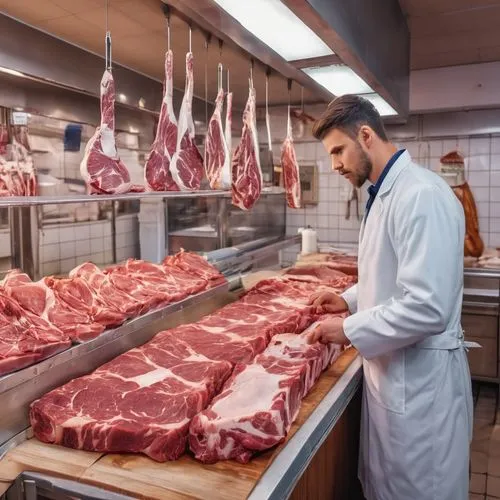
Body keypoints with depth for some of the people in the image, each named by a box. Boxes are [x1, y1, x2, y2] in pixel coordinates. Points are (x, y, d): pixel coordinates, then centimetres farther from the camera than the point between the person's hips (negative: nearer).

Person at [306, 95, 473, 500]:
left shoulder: (421, 195, -23)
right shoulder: (387, 193, 9)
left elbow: (427, 306, -29)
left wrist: (349, 330, -19)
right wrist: (350, 299, 6)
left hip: (420, 377, -9)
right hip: (391, 367, 9)